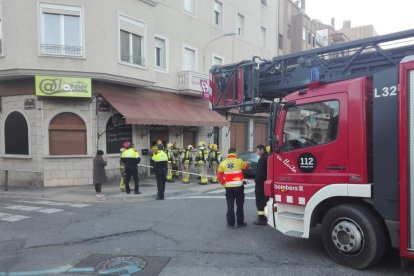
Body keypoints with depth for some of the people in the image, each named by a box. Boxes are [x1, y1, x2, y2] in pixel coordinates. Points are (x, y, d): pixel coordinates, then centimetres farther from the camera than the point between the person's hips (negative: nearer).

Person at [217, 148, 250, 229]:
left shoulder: (223, 163, 0)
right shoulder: (239, 161, -6)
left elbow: (219, 176, 0)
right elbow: (246, 166, 14)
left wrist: (223, 183, 10)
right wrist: (247, 163, 35)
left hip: (228, 187, 2)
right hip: (239, 186, -1)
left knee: (230, 206, 7)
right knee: (240, 205, 11)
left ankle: (231, 224, 11)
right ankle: (240, 222, 18)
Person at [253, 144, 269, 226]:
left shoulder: (262, 159, -16)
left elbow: (259, 172, -21)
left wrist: (256, 181, -13)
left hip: (261, 184, -9)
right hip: (267, 184, 9)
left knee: (260, 201, -4)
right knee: (265, 200, 16)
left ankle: (262, 219, -2)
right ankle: (265, 217, 24)